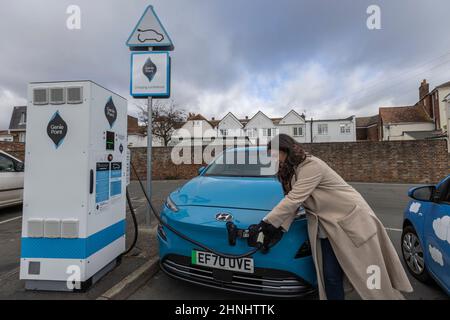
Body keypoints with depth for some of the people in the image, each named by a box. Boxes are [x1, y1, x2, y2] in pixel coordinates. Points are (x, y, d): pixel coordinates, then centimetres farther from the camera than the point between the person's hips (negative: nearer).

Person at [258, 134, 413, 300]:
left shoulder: (311, 166, -23)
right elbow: (292, 202, 0)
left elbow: (294, 200, -29)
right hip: (327, 230, 7)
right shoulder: (291, 172, 5)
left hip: (352, 220, -7)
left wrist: (268, 222, -24)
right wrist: (279, 225, -13)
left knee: (370, 274, 8)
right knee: (330, 277, 9)